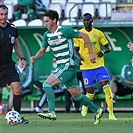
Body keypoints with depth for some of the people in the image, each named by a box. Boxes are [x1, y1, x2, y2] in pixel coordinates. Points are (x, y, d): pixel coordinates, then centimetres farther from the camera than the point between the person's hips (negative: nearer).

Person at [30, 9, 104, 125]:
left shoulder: (64, 31, -12)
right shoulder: (47, 35, 10)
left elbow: (84, 36, -7)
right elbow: (42, 51, 19)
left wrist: (91, 53, -7)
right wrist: (35, 58, -4)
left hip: (68, 66, -8)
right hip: (61, 67, 8)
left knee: (47, 84, -19)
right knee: (76, 94, 12)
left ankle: (52, 113, -21)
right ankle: (97, 111, 25)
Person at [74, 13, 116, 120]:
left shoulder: (98, 33, 5)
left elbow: (108, 48, 10)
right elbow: (76, 50, 8)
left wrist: (103, 51, -12)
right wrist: (79, 57, -13)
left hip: (99, 64, 1)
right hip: (86, 66, -1)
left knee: (106, 86, -14)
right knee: (90, 92, -4)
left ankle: (111, 113, -11)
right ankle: (85, 105, 31)